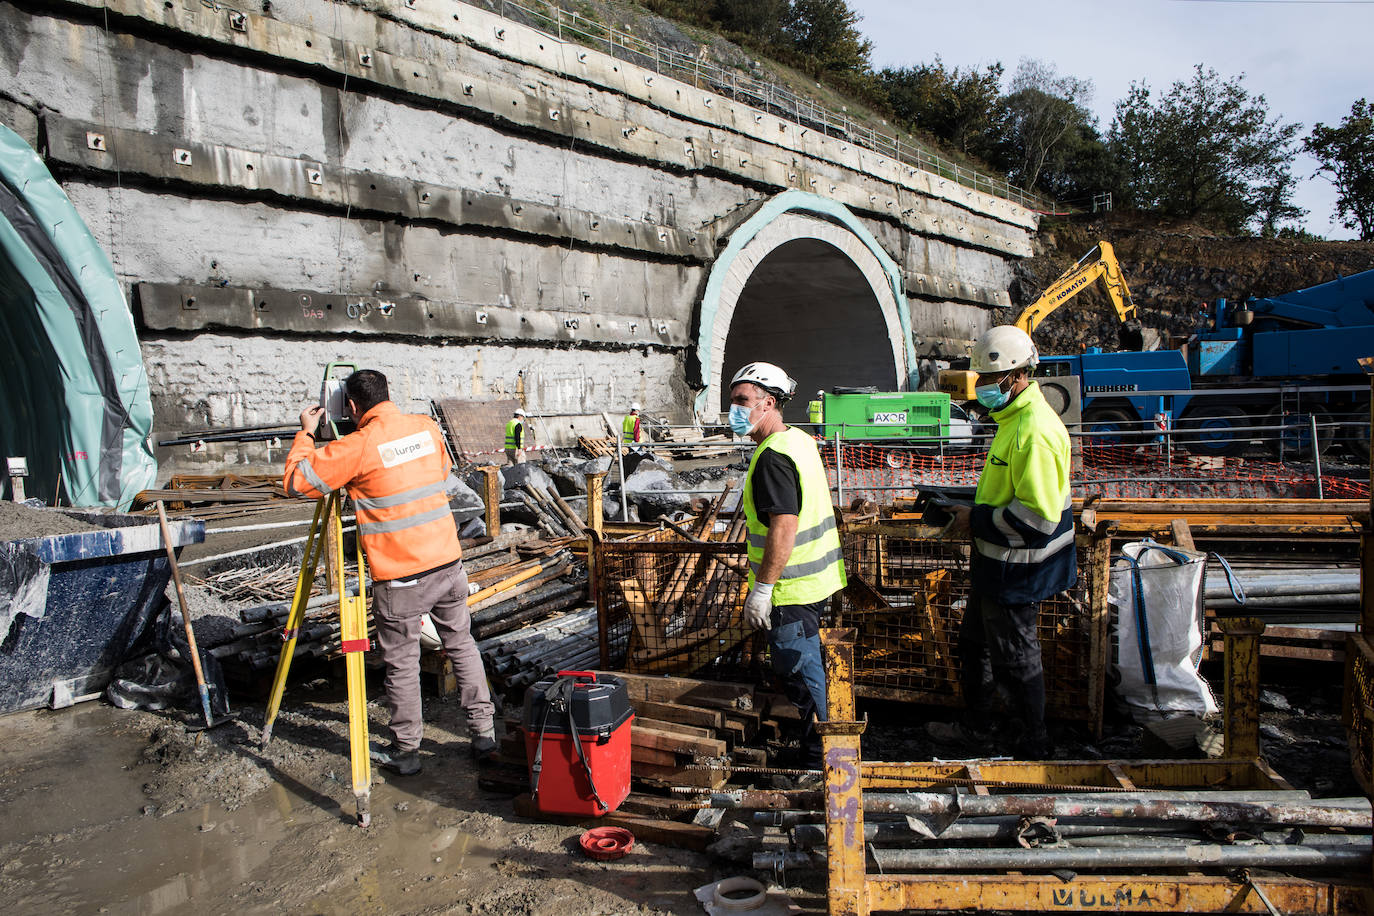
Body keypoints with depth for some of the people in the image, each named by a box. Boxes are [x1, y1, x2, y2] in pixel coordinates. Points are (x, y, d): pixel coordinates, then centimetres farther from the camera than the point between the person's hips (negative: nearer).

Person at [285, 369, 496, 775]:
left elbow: (297, 481, -5)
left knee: (401, 664, 9)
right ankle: (484, 733, 25)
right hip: (448, 564, 5)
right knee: (461, 644, 18)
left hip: (400, 579, -5)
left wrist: (306, 433, 9)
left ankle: (405, 751, 21)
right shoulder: (426, 427, 4)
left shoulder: (358, 446, -13)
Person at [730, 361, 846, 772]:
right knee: (805, 663, 22)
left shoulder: (773, 457, -22)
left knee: (801, 672, 2)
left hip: (792, 587, -10)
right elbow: (823, 487, 21)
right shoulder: (800, 440, 9)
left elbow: (784, 527, -28)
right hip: (818, 576, 10)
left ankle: (816, 760, 14)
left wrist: (761, 589, -23)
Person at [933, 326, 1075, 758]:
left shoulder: (1035, 432, -26)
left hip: (1019, 571, -11)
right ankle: (975, 726, 39)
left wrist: (978, 519, -19)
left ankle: (1031, 743, 25)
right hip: (998, 564, 11)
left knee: (1015, 659, 6)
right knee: (974, 642, 22)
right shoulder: (1014, 419, 8)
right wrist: (975, 511, 6)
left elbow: (1037, 517, -29)